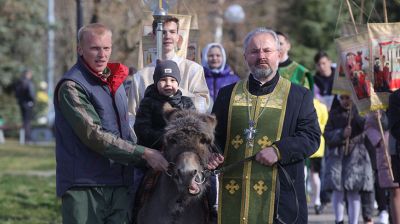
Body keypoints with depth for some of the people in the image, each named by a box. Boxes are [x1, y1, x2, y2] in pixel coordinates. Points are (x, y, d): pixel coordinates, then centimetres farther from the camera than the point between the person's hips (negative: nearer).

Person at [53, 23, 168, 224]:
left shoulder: (115, 81, 17)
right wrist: (144, 154, -18)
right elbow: (94, 135, -17)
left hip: (121, 185, 7)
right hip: (84, 188, -7)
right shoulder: (71, 86, -10)